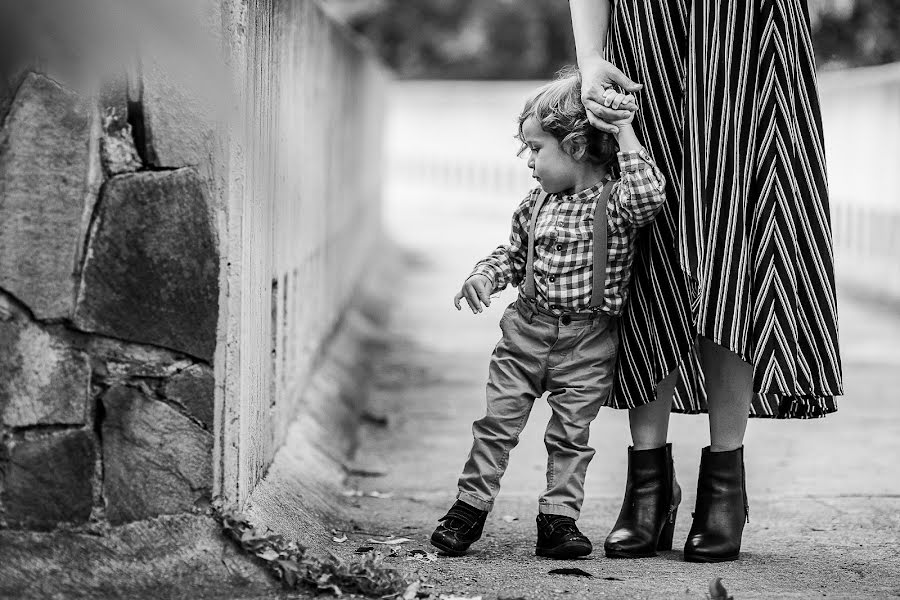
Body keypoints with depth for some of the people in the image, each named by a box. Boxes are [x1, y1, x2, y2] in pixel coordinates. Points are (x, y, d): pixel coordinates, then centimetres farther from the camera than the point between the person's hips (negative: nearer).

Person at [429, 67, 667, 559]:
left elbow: (649, 194, -33)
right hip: (527, 330, 4)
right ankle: (471, 505, 15)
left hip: (587, 345, -4)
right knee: (497, 421, 5)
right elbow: (514, 252, 17)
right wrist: (486, 274, -3)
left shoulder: (613, 201, -11)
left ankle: (559, 518, 14)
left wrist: (624, 131, -28)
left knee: (570, 435, 5)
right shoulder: (537, 203, 5)